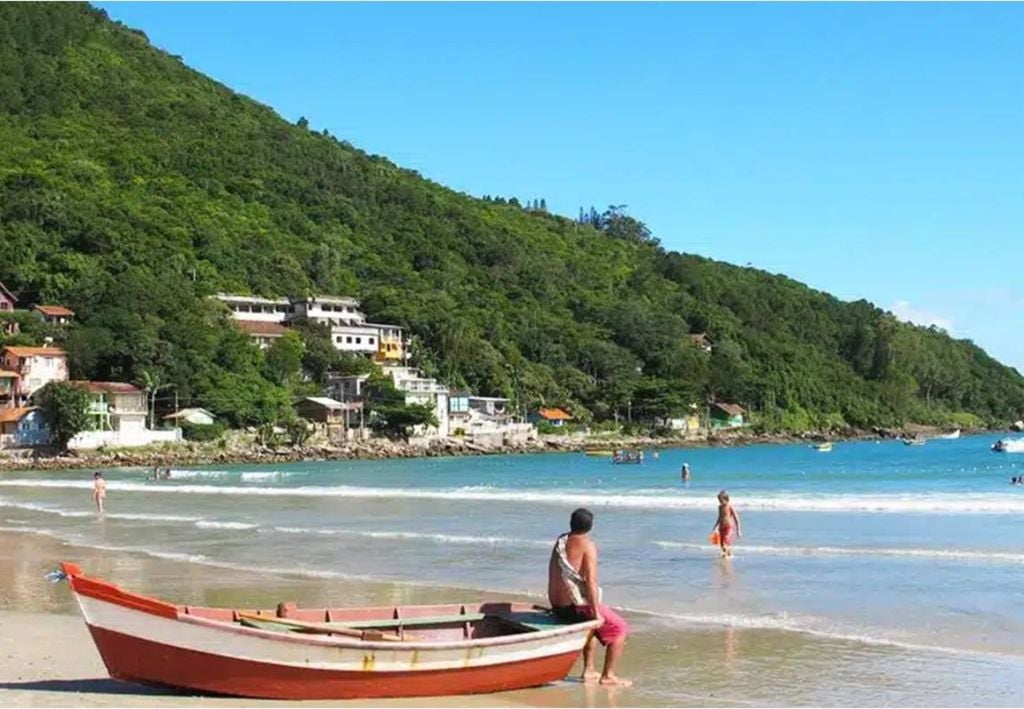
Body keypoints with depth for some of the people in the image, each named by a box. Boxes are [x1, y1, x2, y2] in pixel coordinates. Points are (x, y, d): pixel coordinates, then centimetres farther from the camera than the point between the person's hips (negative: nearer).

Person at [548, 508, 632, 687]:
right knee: (620, 629, 6)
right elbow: (590, 581, -20)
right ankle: (608, 676, 2)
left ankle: (589, 670, 34)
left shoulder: (560, 542, 7)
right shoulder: (587, 545, -14)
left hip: (558, 608, 8)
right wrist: (596, 612, -17)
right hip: (578, 606, -8)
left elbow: (553, 577, 11)